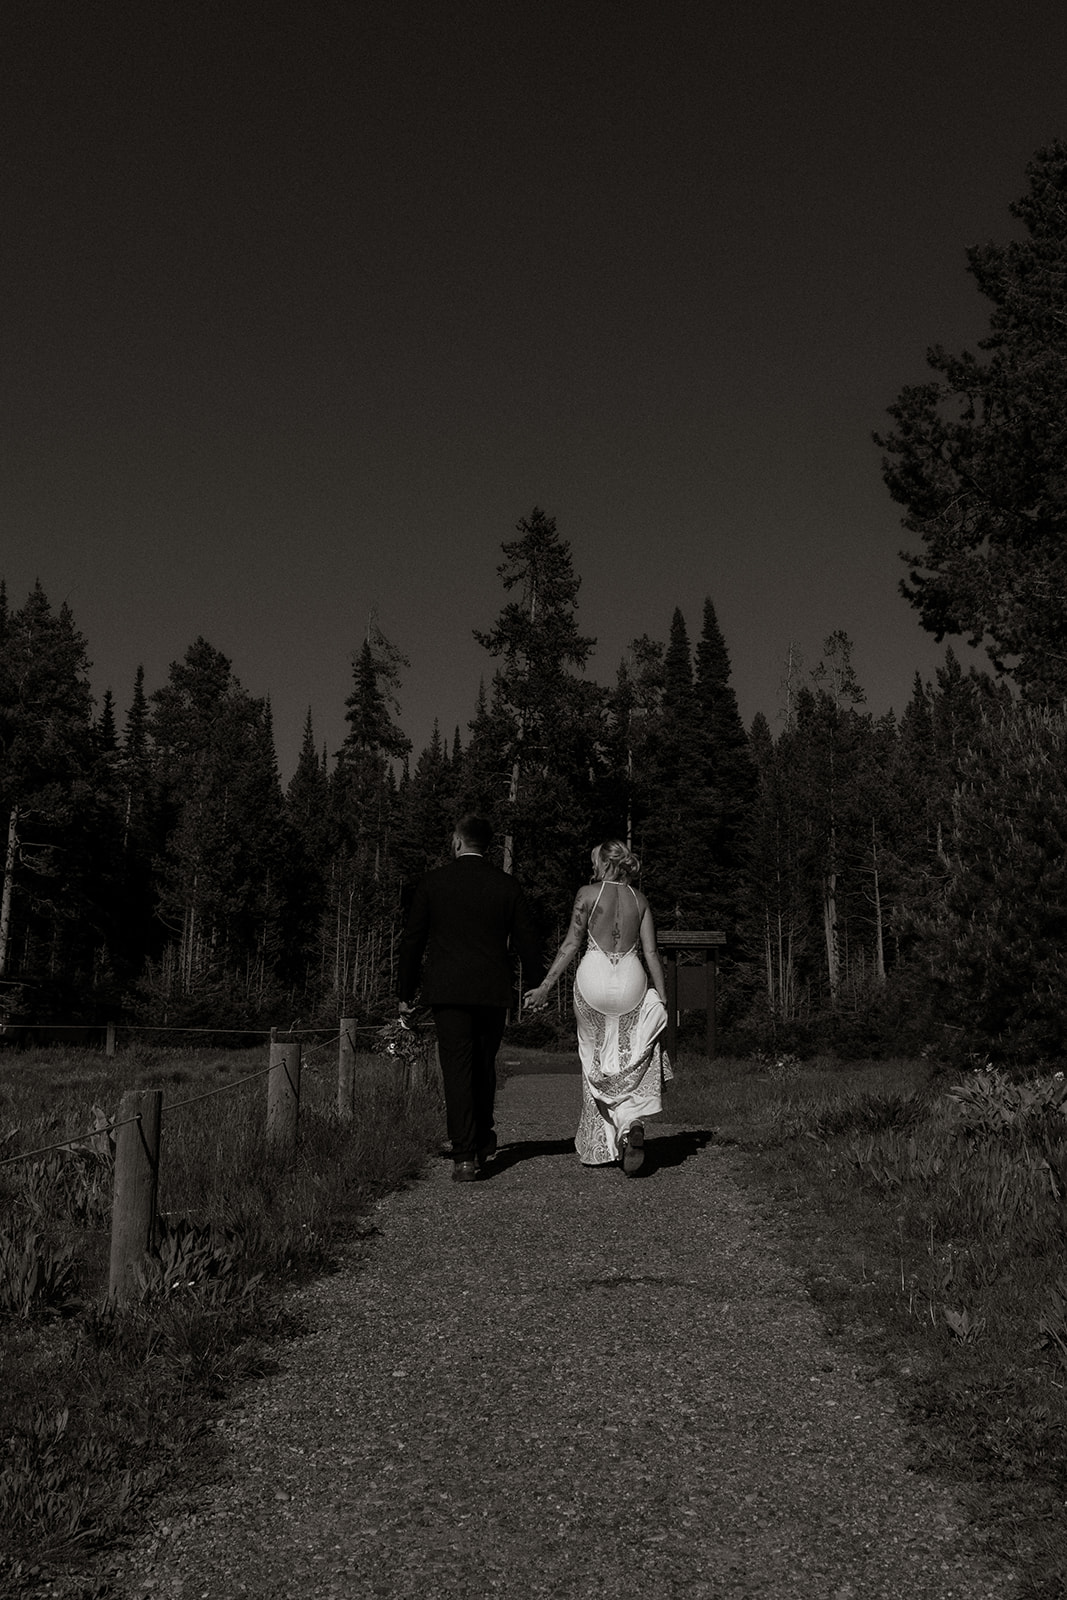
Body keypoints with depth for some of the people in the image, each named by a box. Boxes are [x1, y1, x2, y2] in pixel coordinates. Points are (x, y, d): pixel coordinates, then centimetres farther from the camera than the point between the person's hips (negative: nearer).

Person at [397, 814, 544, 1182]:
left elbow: (411, 940, 3)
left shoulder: (433, 882, 0)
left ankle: (464, 1156, -6)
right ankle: (484, 1141, 27)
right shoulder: (507, 885, 2)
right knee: (484, 1068, 18)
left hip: (448, 990, -2)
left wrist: (405, 993, 10)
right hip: (493, 992, 2)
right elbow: (526, 940, 4)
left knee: (457, 1070, -2)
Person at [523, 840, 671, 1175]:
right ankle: (633, 1125, -16)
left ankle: (596, 1146, 17)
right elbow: (651, 953, 4)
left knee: (596, 1062, 11)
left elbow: (572, 944, -3)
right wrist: (662, 999, 8)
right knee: (631, 1063, 9)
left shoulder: (588, 893, 0)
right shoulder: (639, 899, 8)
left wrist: (545, 985, 1)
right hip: (631, 980, 2)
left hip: (594, 977, -2)